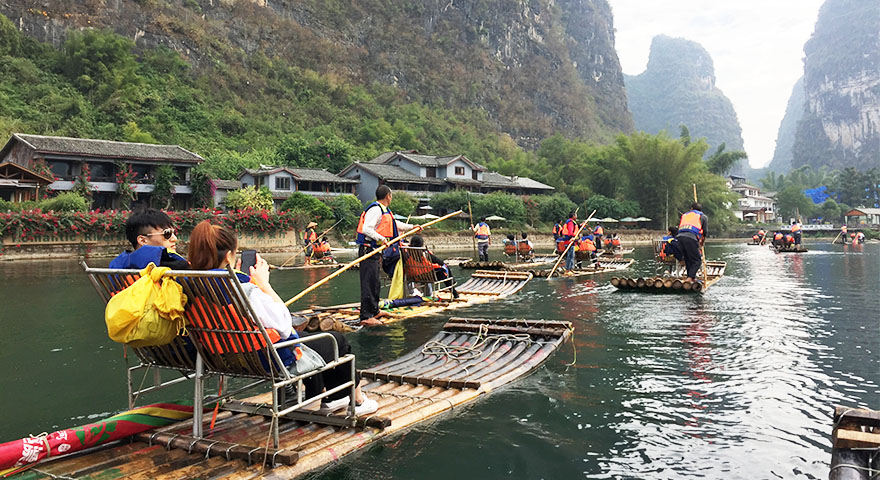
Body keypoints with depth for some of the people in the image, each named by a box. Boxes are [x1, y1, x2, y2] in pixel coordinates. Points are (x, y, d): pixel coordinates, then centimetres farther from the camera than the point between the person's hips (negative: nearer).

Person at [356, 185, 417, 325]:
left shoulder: (384, 211, 20)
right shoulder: (375, 209, -12)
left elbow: (395, 224, 35)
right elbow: (367, 229, -22)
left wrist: (412, 227, 40)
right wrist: (381, 238, -31)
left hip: (375, 251, 10)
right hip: (368, 250, -10)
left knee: (374, 283, 16)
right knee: (369, 283, -11)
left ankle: (373, 312, 26)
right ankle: (366, 316, -9)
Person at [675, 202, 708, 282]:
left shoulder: (684, 215, 33)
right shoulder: (703, 216, 23)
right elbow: (705, 231, 19)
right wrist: (702, 241, 38)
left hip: (680, 237, 5)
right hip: (691, 237, -5)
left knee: (688, 260, 16)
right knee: (697, 261, -2)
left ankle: (693, 278, 18)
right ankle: (690, 279, -18)